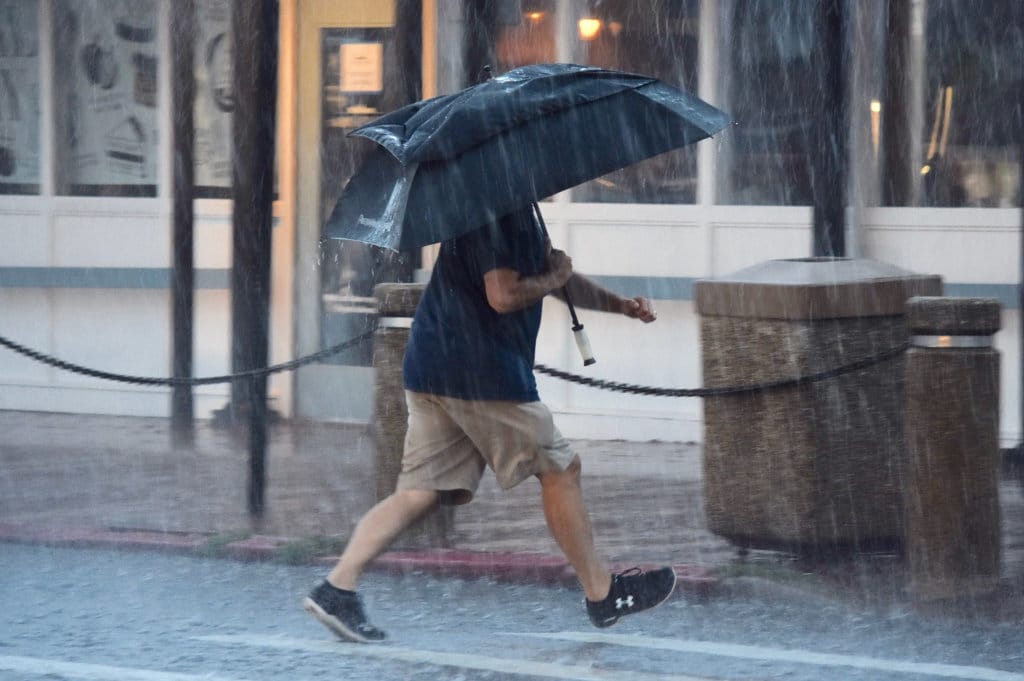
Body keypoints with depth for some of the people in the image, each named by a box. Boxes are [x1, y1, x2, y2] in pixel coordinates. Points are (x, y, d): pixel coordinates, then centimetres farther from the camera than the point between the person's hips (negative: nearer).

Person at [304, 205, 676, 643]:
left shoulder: (521, 212, 18)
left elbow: (558, 275, 29)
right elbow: (503, 295, -23)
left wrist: (621, 306, 20)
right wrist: (553, 278, -5)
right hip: (481, 372, -9)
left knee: (422, 489, 5)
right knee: (559, 469, 6)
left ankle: (337, 588, -7)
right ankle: (602, 595, 15)